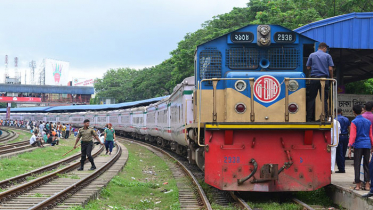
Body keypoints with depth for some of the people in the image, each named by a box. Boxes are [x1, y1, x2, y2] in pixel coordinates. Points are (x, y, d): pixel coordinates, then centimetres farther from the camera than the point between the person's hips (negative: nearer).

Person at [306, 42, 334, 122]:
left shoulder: (312, 55, 6)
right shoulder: (327, 56, 3)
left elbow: (308, 67, 7)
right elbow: (330, 68, -2)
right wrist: (331, 77, 12)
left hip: (314, 78, 1)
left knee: (311, 98, 4)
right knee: (324, 99, 3)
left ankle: (309, 118, 1)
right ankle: (325, 117, 1)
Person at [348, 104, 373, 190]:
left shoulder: (354, 122, -6)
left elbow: (352, 136, -11)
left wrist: (350, 148, -11)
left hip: (358, 145, -4)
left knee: (357, 165, 1)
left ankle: (358, 185, 0)